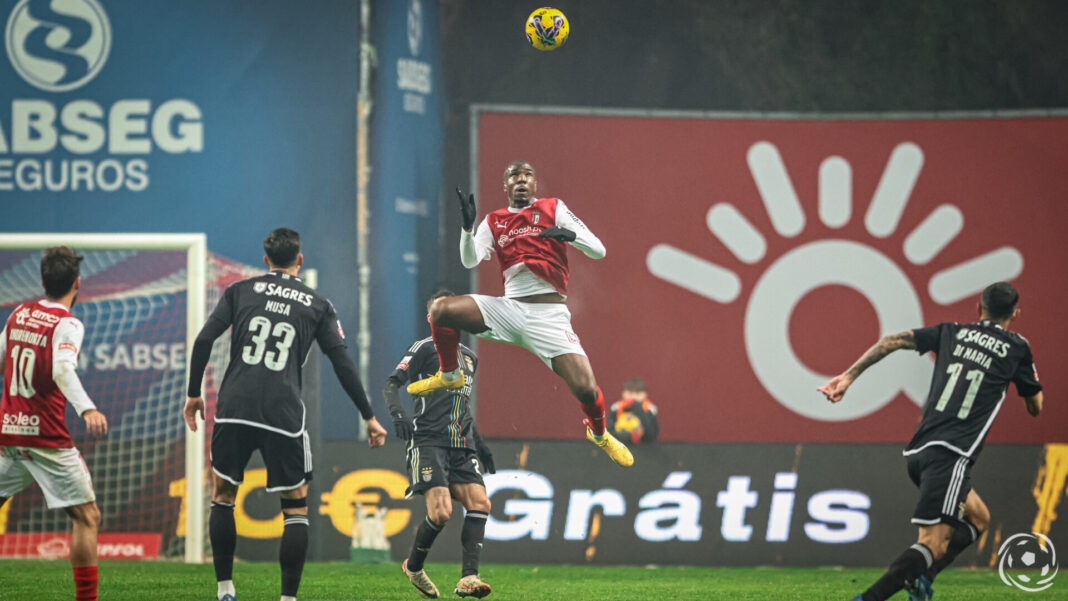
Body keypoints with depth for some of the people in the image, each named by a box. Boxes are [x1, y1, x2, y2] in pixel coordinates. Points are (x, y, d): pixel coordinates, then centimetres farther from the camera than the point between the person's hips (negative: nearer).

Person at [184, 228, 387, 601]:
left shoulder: (241, 291, 11)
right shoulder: (317, 305, 10)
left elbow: (204, 340, 2)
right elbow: (342, 363, 6)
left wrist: (194, 394, 13)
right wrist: (369, 417, 11)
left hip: (234, 409, 1)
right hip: (284, 415, -1)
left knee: (223, 496, 18)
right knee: (296, 507, 10)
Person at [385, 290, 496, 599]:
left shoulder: (470, 357, 23)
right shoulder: (425, 348, 1)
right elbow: (391, 384, -6)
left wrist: (479, 445, 28)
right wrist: (397, 414, -25)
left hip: (461, 445, 7)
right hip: (428, 442, -7)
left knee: (480, 503, -13)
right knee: (440, 511, -19)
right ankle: (413, 567, 6)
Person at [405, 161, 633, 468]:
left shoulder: (554, 209, 4)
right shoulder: (493, 222, 13)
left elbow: (598, 251, 1)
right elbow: (470, 261, 0)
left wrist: (571, 235, -20)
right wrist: (467, 226, -17)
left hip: (549, 315, -3)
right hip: (509, 308, 3)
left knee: (585, 389, -19)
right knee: (441, 309, -17)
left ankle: (599, 433, 16)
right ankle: (450, 376, 10)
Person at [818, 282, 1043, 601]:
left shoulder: (951, 332, 18)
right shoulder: (1016, 347, 8)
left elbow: (894, 341, 7)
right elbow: (1036, 407, 19)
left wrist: (849, 376, 6)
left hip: (918, 451, 6)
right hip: (950, 455, -6)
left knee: (978, 519, 24)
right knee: (933, 543, -13)